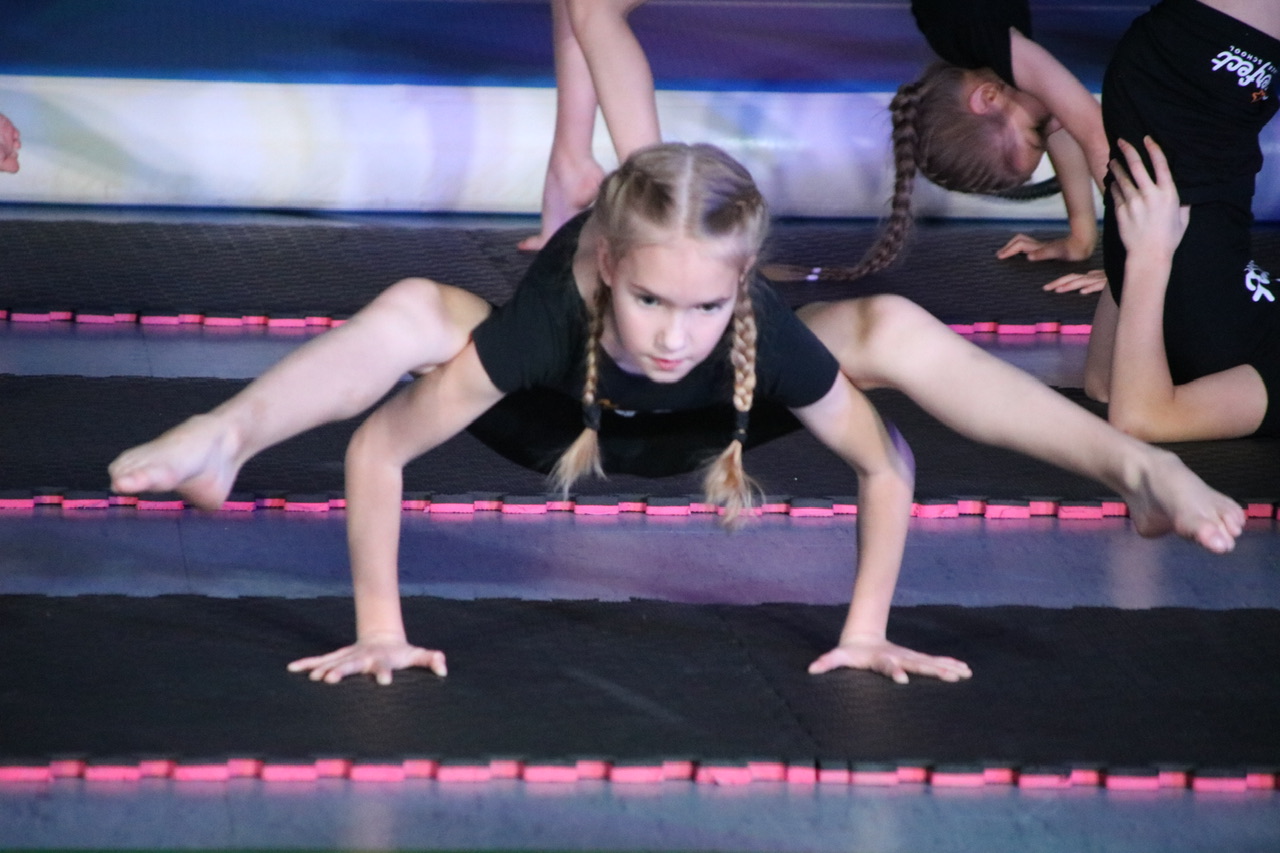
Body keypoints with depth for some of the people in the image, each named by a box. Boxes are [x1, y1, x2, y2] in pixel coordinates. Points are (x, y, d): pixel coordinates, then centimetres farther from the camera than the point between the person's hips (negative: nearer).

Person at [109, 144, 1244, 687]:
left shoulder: (764, 334, -42)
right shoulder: (555, 312, -46)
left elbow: (885, 468, -25)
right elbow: (380, 449, -39)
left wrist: (867, 632, -24)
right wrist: (380, 630, -38)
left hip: (690, 435, 1)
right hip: (558, 419, -1)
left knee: (897, 328, -20)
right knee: (412, 312, -32)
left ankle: (1143, 471, -13)